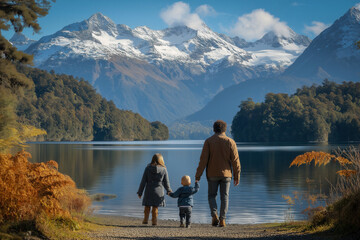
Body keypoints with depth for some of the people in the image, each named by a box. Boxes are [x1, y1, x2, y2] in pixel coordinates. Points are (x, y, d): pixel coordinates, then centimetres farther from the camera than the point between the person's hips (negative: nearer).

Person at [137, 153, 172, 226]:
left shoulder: (148, 168, -4)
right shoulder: (163, 169, -5)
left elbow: (143, 181, -3)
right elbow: (166, 183, 2)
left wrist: (140, 192, 4)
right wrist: (169, 191, 20)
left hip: (149, 191, 0)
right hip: (159, 191, 0)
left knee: (147, 206, 12)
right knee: (155, 207, 6)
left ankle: (145, 220, 10)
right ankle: (154, 221, 8)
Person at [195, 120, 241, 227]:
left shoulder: (208, 141, -4)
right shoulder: (230, 142, -1)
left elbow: (203, 159, -8)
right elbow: (235, 161, -3)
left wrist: (198, 175, -4)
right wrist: (237, 176, 3)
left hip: (212, 174, 0)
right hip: (226, 174, 1)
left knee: (212, 195, 12)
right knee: (224, 197, 7)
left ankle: (214, 215, -9)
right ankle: (222, 219, 2)